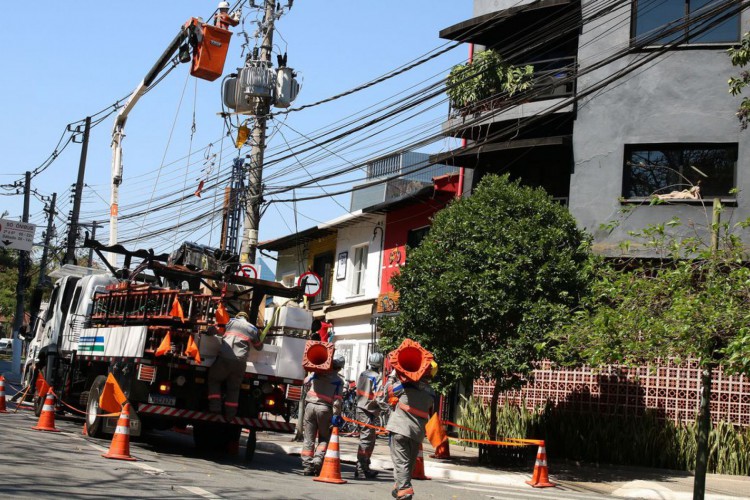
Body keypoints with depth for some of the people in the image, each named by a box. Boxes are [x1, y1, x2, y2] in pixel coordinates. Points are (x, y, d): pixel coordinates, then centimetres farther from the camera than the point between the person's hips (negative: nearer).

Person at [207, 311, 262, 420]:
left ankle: (215, 406, 5)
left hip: (224, 358, -1)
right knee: (234, 388, 15)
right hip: (240, 362, 1)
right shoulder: (253, 328, 18)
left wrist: (210, 331, 40)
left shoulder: (230, 322, 16)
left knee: (213, 379, 18)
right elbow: (259, 347, 30)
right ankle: (230, 414, 12)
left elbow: (211, 330, 17)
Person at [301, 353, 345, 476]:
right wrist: (336, 415, -8)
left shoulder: (317, 373, 6)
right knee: (324, 438, 12)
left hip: (310, 405, 2)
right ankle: (317, 460, -8)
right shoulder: (339, 380, 0)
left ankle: (307, 466, 6)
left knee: (308, 438, 7)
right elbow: (337, 399, -8)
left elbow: (305, 382, 21)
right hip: (325, 409, -2)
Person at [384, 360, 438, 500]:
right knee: (409, 462, 15)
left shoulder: (406, 383, -7)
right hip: (418, 431, 5)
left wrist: (392, 375, 18)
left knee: (401, 460, -7)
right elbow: (428, 414, 16)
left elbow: (388, 390, 6)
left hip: (400, 427, -5)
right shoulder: (431, 393, 10)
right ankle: (400, 487, 22)